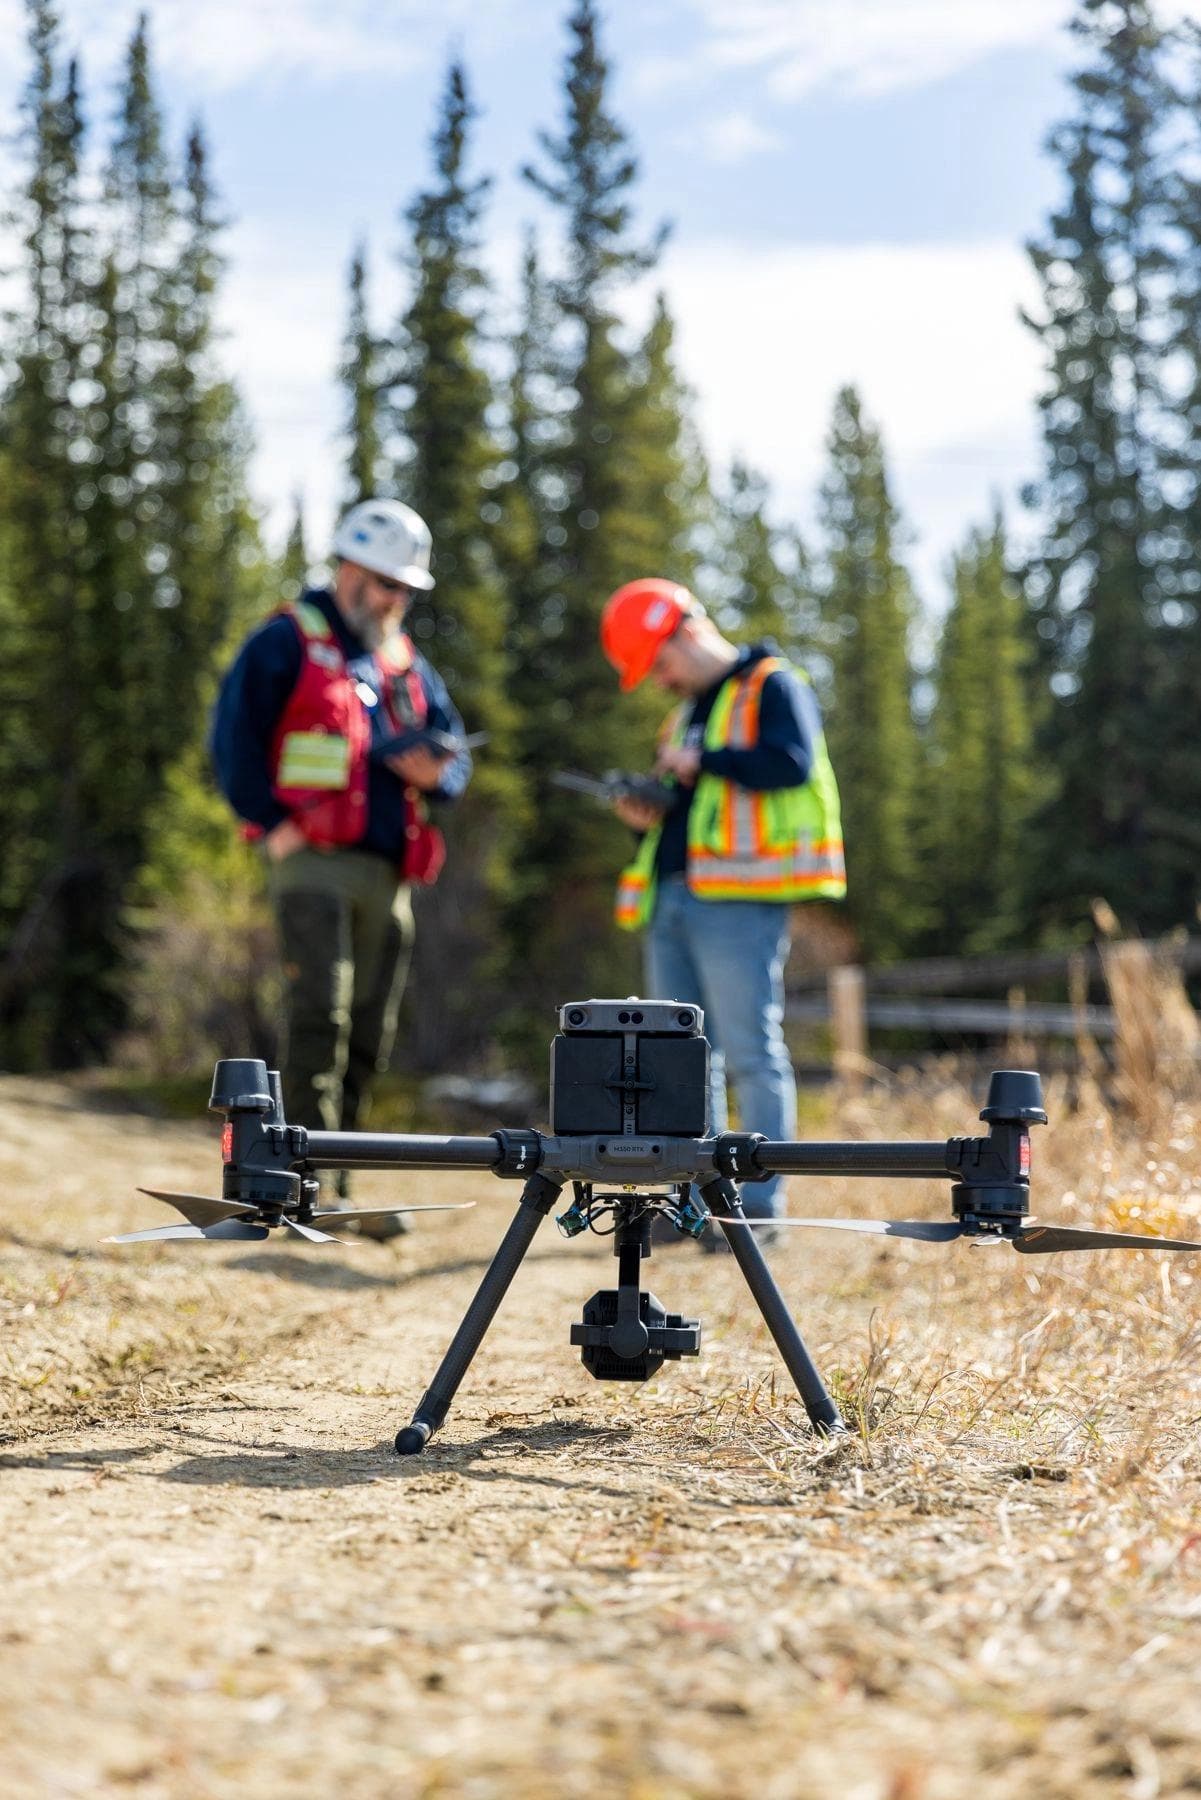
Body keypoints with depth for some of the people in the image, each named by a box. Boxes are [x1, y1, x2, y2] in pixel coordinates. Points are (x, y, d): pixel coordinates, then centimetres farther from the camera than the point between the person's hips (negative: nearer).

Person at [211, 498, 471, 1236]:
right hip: (314, 862, -7)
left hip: (386, 871, 7)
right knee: (318, 1012, -17)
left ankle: (336, 1181, 15)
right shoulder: (286, 643, 2)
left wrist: (438, 770, -2)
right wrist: (271, 822, -14)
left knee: (370, 1030, 6)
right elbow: (235, 734, -6)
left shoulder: (411, 667, 22)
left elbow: (455, 753, 22)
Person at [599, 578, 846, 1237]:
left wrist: (704, 760, -13)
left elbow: (793, 762, -18)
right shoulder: (686, 711, 25)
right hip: (674, 901, 9)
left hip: (737, 902, -9)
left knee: (750, 1053, -8)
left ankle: (759, 1206, -6)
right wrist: (650, 816, 8)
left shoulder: (773, 686, -1)